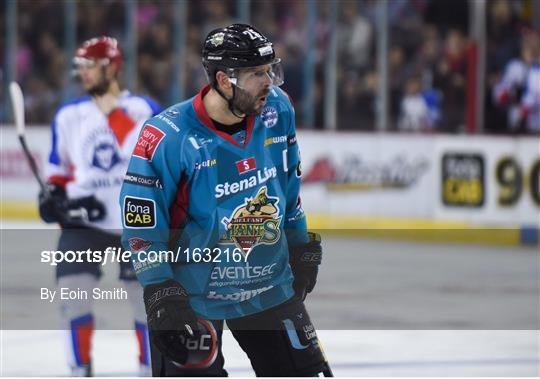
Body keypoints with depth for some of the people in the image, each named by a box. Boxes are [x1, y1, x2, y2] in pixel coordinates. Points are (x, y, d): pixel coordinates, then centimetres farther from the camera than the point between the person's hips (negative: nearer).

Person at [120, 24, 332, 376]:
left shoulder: (277, 109, -5)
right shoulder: (168, 137, -22)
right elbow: (141, 225, -15)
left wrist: (302, 247, 16)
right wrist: (161, 295, -19)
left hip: (270, 283, 5)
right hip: (192, 292, -5)